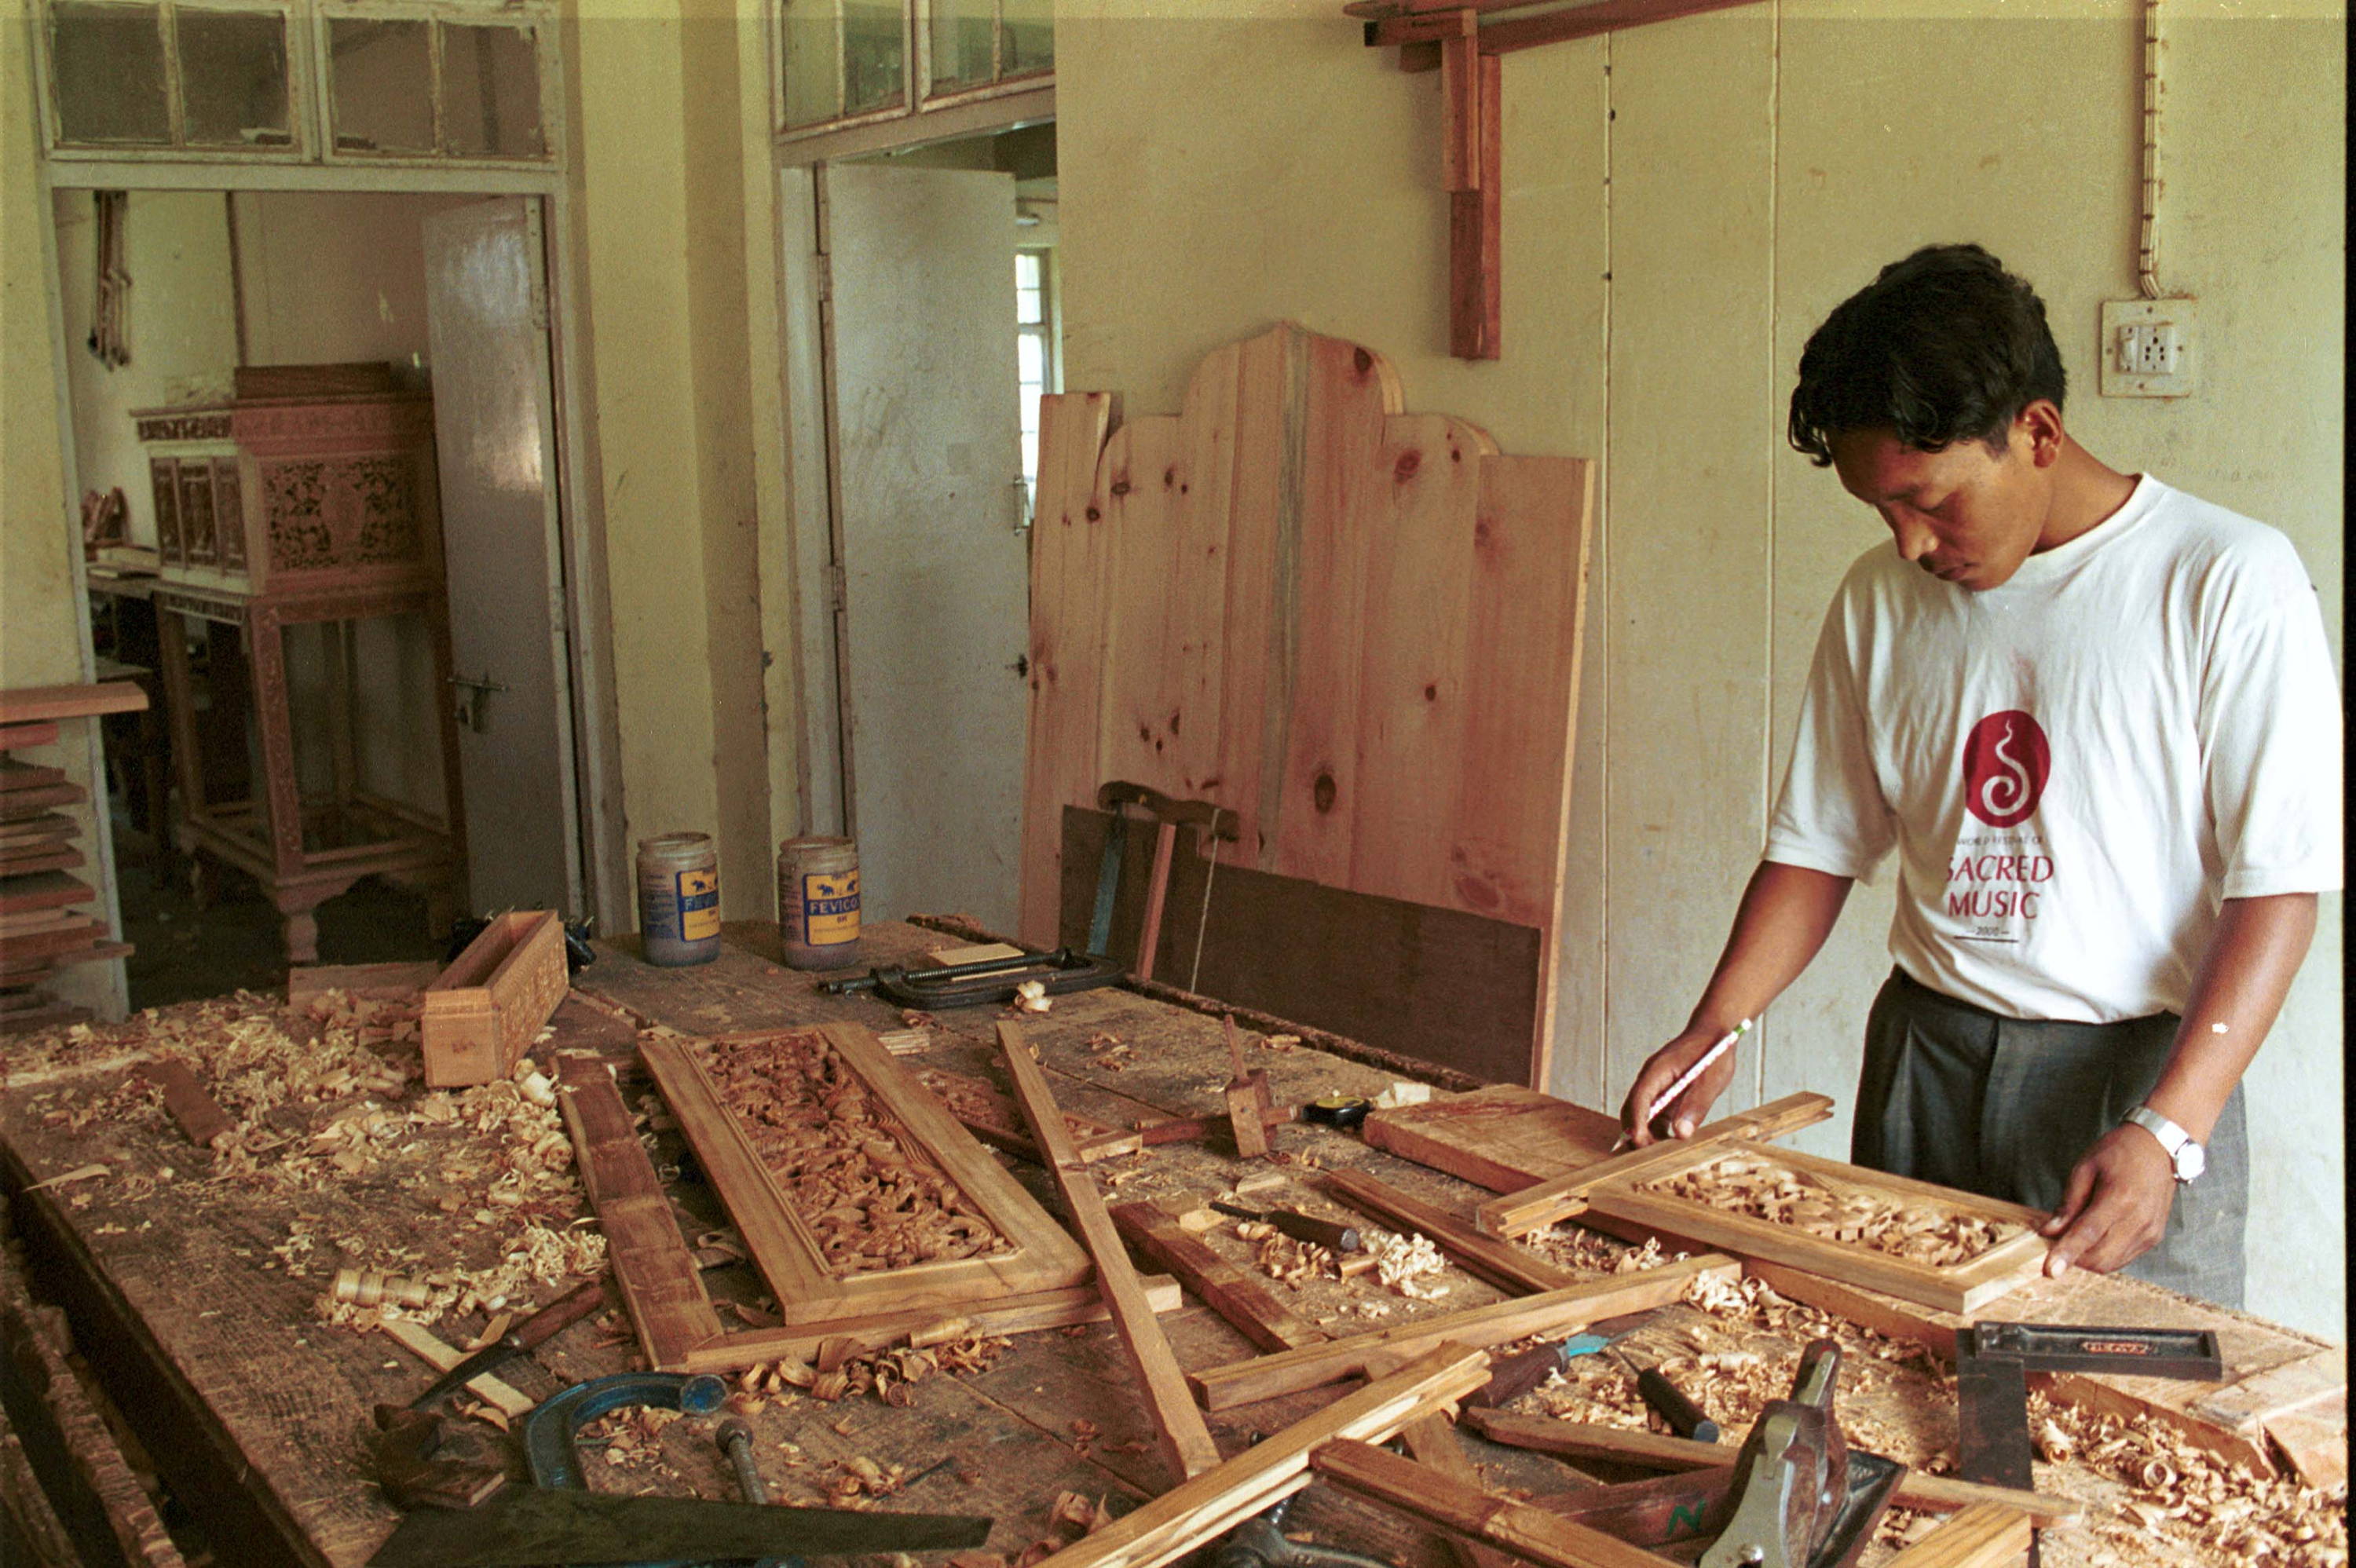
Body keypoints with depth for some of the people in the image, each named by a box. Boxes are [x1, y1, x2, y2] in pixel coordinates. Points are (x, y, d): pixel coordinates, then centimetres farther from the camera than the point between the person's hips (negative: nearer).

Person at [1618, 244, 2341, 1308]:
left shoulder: (2229, 582, -8)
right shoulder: (1880, 600, 6)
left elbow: (2278, 887, -11)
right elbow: (1818, 849, 12)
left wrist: (2167, 1132, -20)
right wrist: (1713, 1030, -2)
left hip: (2136, 1069, -4)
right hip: (1924, 1059, 4)